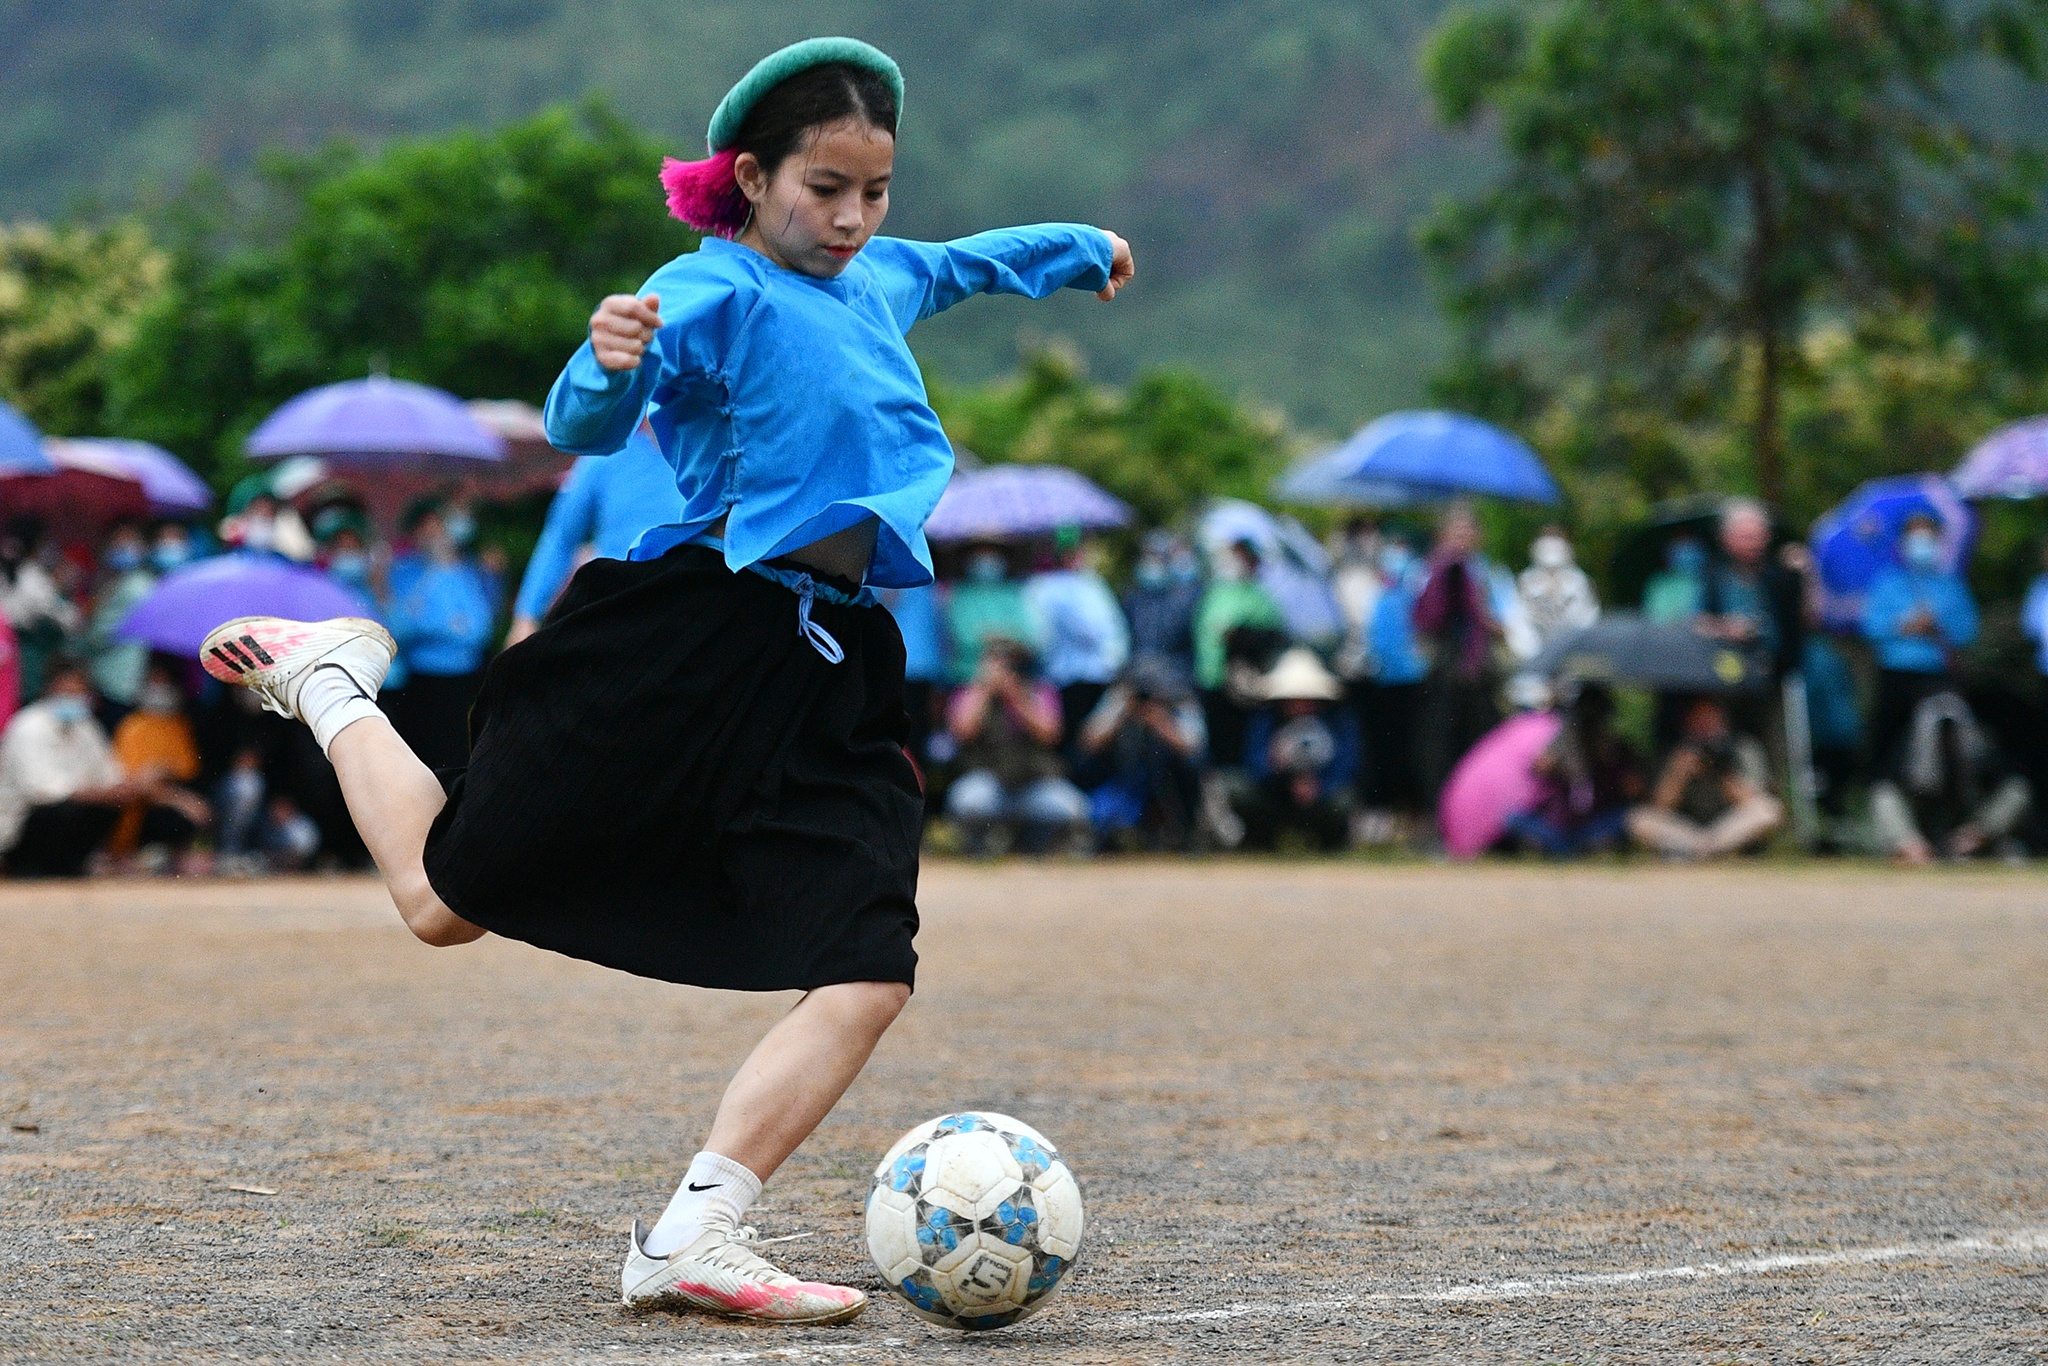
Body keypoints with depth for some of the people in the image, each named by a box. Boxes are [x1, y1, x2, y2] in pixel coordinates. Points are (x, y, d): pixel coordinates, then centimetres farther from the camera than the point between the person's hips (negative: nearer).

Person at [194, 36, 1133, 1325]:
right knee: (448, 896, 3)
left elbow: (965, 261, 39)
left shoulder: (879, 280, 15)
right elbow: (586, 424, -23)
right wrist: (611, 368, -45)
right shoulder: (717, 290, -9)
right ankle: (332, 681, 32)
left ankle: (689, 1240, -14)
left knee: (869, 974, -12)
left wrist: (1079, 246, 54)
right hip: (681, 639, -7)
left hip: (829, 668, 7)